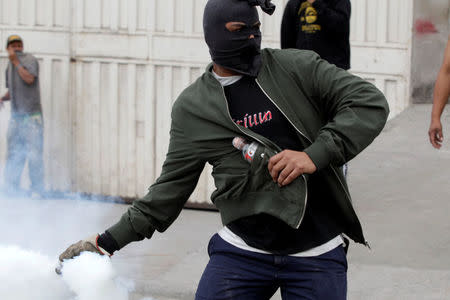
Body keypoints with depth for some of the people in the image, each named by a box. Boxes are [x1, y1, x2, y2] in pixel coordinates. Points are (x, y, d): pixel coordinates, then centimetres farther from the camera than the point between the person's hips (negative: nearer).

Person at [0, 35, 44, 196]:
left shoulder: (30, 59, -5)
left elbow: (29, 79, -22)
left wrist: (16, 61, -16)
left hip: (32, 116, -6)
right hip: (16, 116, 6)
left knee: (34, 154, -9)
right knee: (13, 156, 6)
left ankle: (37, 190, -4)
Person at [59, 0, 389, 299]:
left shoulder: (296, 67, -2)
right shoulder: (192, 108, 3)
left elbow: (370, 103, -7)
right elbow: (172, 186, 8)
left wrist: (315, 155, -19)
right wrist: (110, 240, 2)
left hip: (317, 256, -1)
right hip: (241, 251, 1)